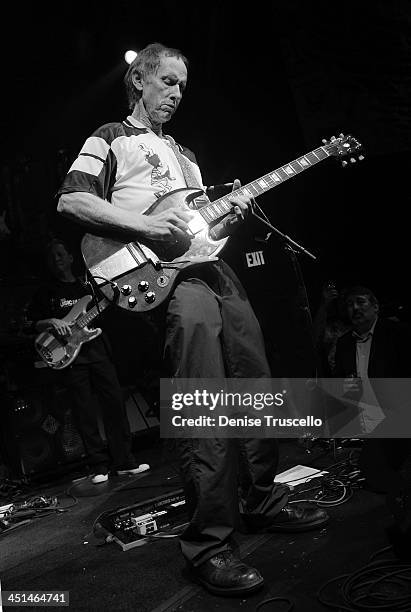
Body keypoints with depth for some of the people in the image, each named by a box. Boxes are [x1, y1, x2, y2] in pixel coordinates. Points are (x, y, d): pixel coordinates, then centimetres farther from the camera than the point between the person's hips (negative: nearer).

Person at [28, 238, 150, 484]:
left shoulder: (88, 286, 17)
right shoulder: (46, 293, 11)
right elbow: (34, 324, 7)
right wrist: (51, 322, -13)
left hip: (98, 350, 2)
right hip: (70, 357, -2)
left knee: (115, 403, -2)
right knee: (85, 413, -1)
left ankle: (124, 462, 5)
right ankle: (99, 466, 7)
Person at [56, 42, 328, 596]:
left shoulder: (184, 155, 31)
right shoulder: (112, 138, 10)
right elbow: (70, 201, -6)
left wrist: (230, 219, 6)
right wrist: (145, 225, -18)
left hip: (211, 265, 8)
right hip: (160, 275, -8)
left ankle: (264, 502, 21)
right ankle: (209, 545, -13)